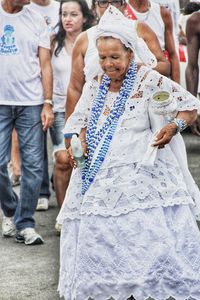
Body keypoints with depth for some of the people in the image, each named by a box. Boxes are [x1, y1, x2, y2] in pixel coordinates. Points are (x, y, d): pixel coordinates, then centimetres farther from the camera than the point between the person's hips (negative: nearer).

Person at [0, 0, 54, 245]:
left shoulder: (36, 21, 6)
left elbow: (45, 65, 6)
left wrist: (47, 103, -3)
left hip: (31, 104, 1)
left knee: (33, 165, -3)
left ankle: (25, 224, 5)